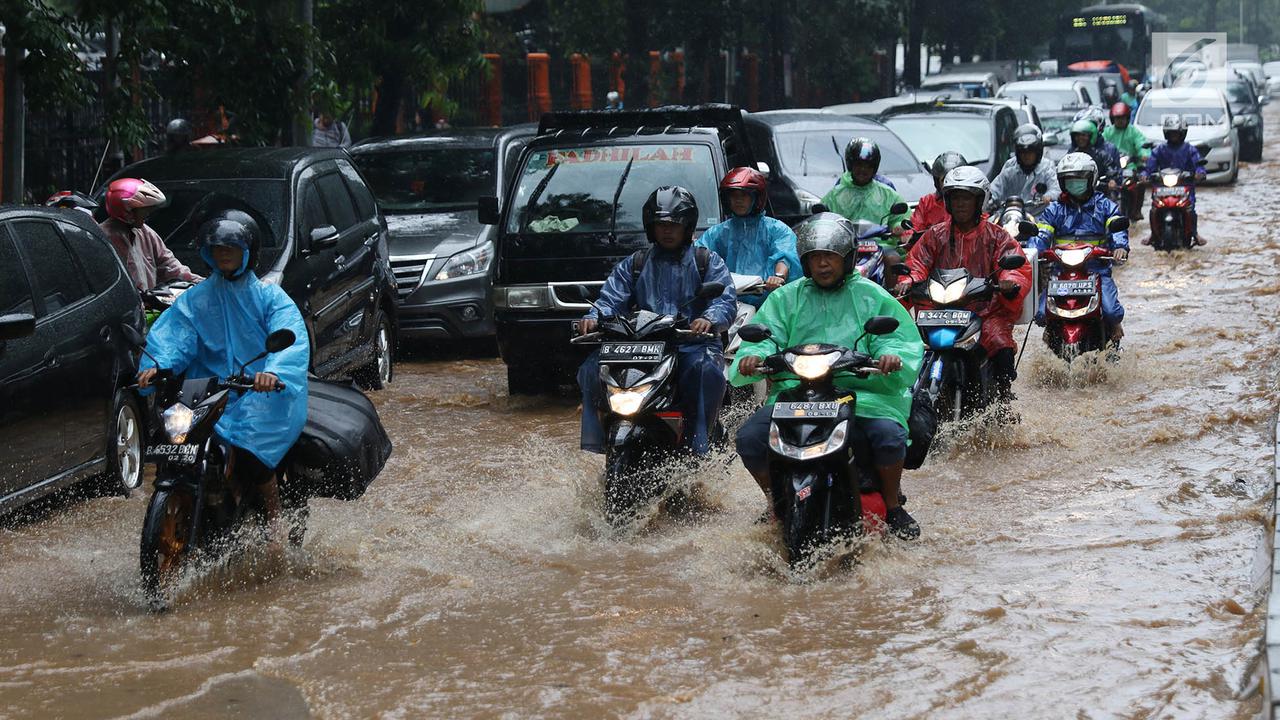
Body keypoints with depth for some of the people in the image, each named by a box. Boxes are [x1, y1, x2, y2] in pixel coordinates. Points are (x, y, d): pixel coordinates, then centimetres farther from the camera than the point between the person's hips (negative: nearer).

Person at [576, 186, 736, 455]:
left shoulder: (708, 262, 13)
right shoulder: (634, 264, 22)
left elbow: (726, 300, -2)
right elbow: (612, 299, 9)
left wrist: (709, 319, -27)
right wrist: (594, 318, -16)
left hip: (693, 344, -3)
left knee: (707, 369, -37)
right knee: (595, 366, -21)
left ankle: (698, 443, -36)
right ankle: (596, 439, -18)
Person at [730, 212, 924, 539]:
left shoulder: (872, 297, 11)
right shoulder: (785, 299, 17)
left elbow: (901, 338, 3)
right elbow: (765, 334, 6)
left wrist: (892, 356, -21)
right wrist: (753, 356, -19)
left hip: (862, 389, -2)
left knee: (890, 436, -31)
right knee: (749, 438, -20)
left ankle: (893, 508, -4)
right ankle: (776, 504, 5)